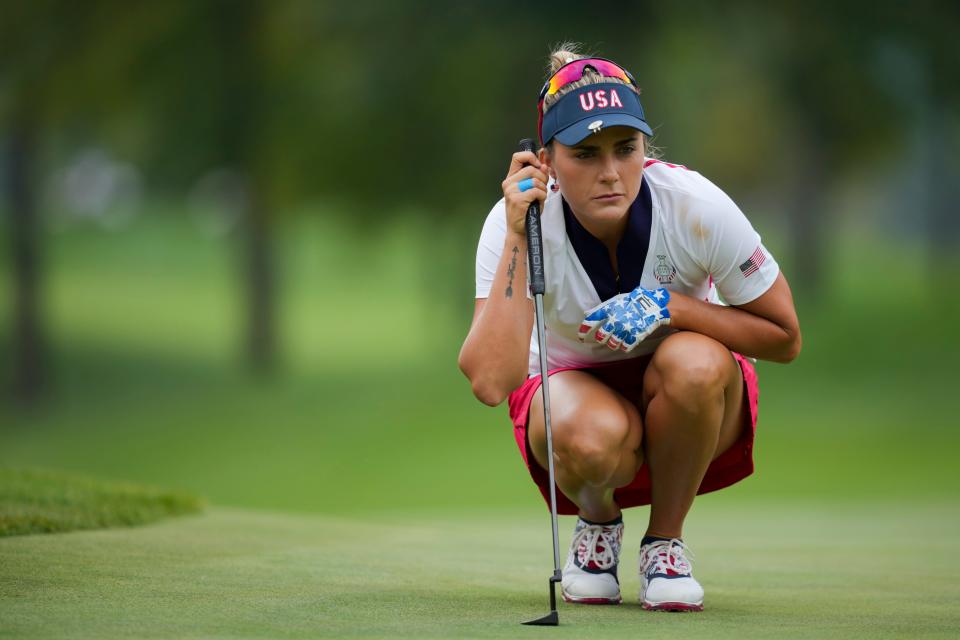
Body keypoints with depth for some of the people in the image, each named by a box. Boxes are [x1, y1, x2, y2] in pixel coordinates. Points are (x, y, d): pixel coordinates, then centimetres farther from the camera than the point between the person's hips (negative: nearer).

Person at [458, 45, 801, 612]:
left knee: (693, 362, -35)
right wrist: (518, 240, -39)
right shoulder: (518, 220, -24)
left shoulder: (694, 205, -23)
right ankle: (598, 523, 2)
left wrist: (671, 307, -27)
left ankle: (665, 542, -9)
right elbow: (491, 382, -36)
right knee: (588, 436, -37)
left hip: (691, 409, 1)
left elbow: (785, 337, -13)